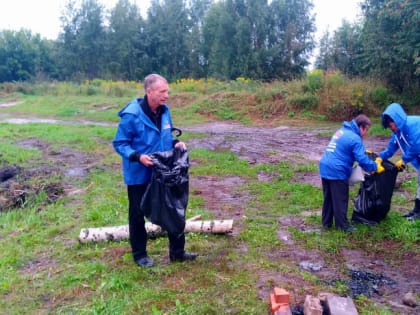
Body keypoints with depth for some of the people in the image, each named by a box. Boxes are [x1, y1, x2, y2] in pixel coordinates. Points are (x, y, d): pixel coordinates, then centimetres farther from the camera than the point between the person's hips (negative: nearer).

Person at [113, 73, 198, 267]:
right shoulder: (131, 115, -21)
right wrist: (137, 156, -30)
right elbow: (119, 144, -15)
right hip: (139, 175, -6)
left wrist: (175, 143, -5)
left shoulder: (164, 110, 0)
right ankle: (139, 254, 30)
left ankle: (177, 252, 27)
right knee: (138, 214, 11)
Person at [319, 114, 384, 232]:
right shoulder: (355, 138, -13)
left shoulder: (342, 130, 16)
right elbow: (362, 160, -16)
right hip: (337, 171, -9)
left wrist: (363, 151, 33)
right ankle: (342, 225, 14)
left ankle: (326, 223, 25)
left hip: (325, 168, 9)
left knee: (328, 198, 17)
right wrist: (376, 166, -1)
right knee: (340, 200, 4)